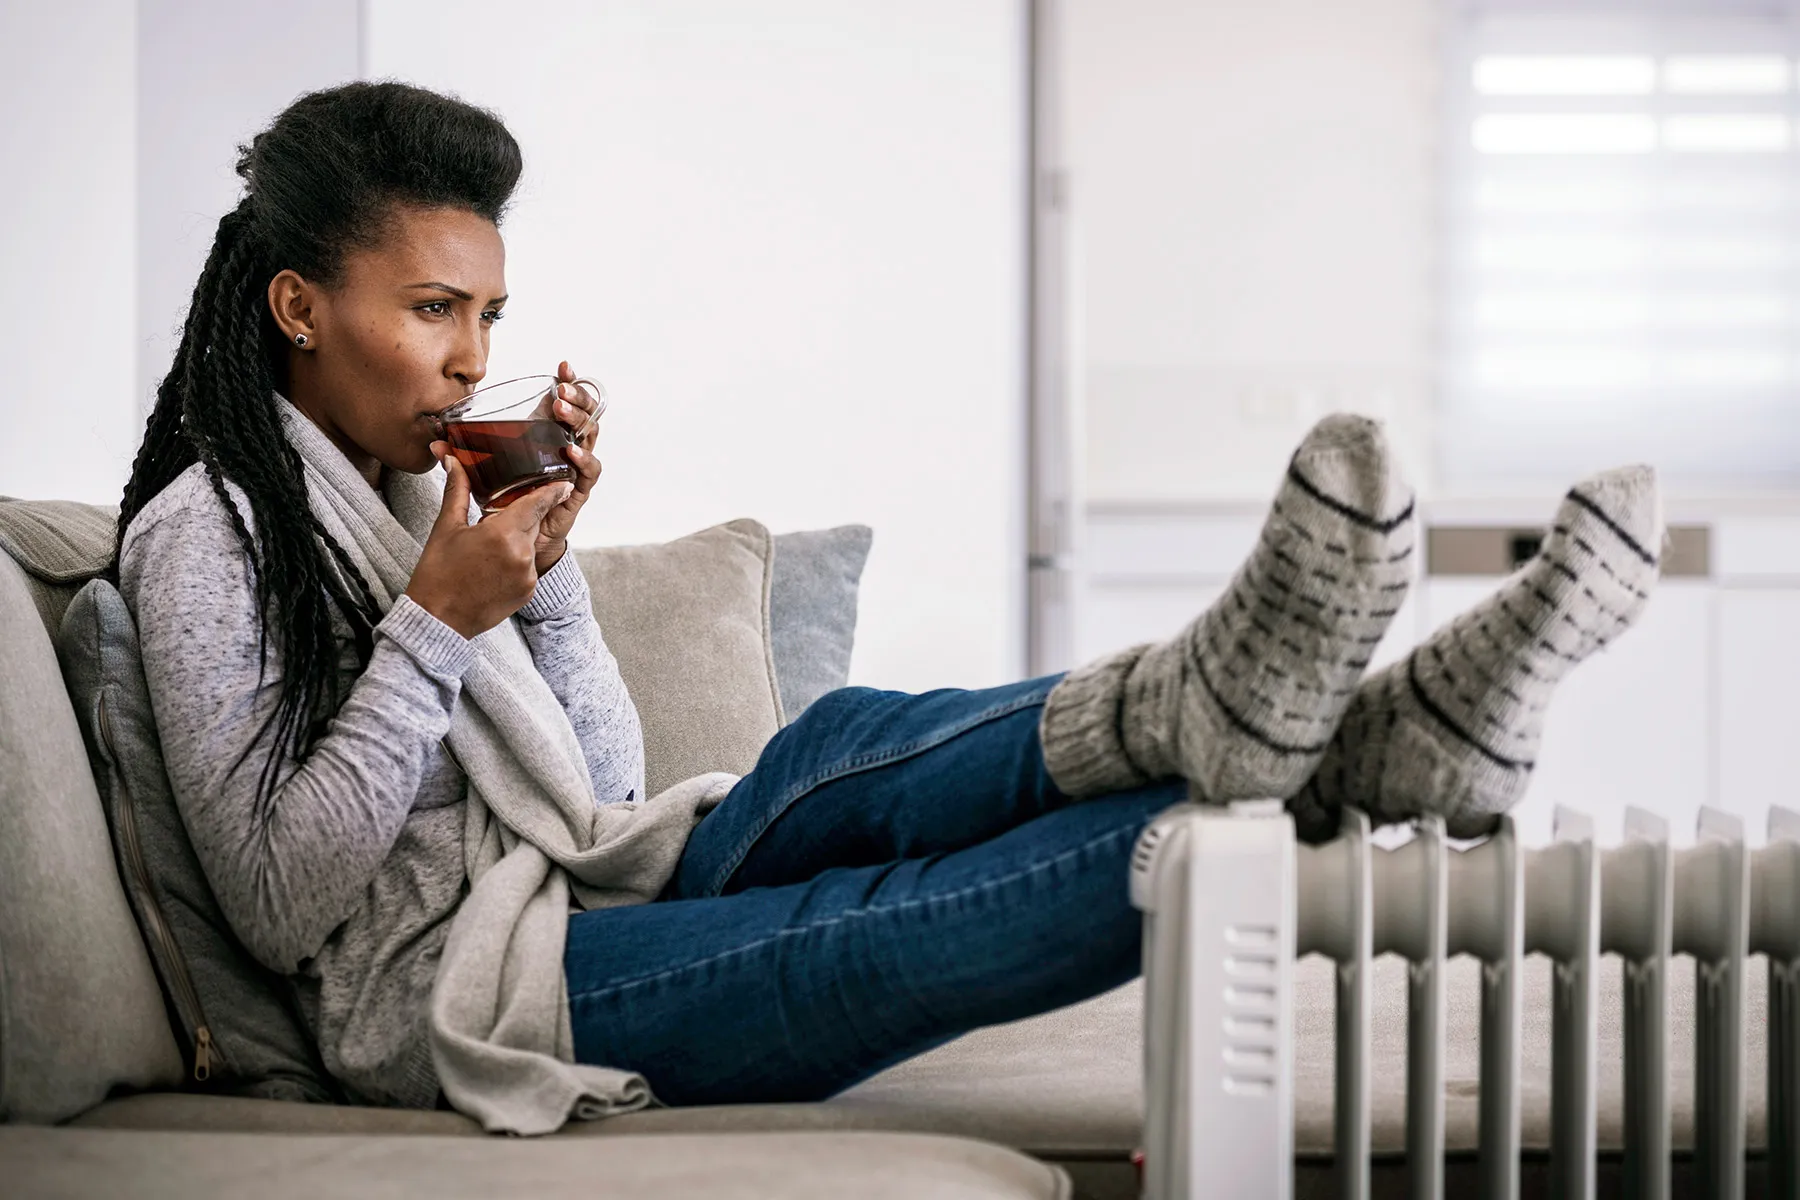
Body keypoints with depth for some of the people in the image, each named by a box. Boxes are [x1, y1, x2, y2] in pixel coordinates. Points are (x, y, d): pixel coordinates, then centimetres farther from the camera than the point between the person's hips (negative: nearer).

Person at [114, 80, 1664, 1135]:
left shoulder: (419, 482, 20)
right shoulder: (212, 530, -4)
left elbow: (605, 791, 15)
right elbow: (280, 902, -12)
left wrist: (547, 565, 1)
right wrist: (438, 623, -17)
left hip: (582, 890, 7)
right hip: (444, 992, -7)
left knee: (839, 760, -24)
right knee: (886, 929, -31)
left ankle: (1220, 705, -48)